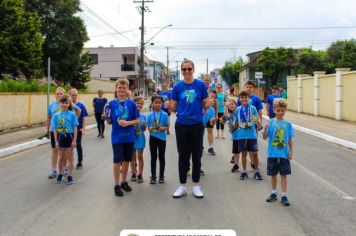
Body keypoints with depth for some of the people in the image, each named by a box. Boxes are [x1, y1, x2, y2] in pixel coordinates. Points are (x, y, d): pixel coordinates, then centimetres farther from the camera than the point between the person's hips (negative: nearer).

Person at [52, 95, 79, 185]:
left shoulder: (72, 114, -7)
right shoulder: (56, 116, 0)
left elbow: (75, 128, -6)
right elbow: (55, 129, 2)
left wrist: (74, 140, -10)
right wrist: (56, 141, -1)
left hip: (69, 137, -2)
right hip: (61, 137, 2)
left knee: (69, 157, 6)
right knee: (61, 158, 13)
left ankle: (69, 176, 14)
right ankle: (60, 174, 29)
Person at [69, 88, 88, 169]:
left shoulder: (81, 105, -3)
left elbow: (84, 117, -3)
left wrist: (83, 128, -10)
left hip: (78, 129, -2)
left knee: (78, 145, 6)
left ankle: (80, 162, 18)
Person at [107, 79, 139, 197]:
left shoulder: (132, 103, -1)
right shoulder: (112, 104, 0)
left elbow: (137, 120, 0)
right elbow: (110, 121, 5)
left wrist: (127, 123, -16)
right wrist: (106, 118, -16)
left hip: (129, 137, 1)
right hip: (117, 137, -1)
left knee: (126, 160, 12)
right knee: (117, 160, -1)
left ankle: (124, 181, 29)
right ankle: (117, 185, 11)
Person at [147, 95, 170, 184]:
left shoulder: (165, 114, -4)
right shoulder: (150, 115, 1)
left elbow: (167, 127, -1)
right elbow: (149, 127, 3)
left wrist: (163, 128, -21)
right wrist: (150, 128, -19)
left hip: (162, 137, -1)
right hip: (153, 137, 1)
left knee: (162, 157, 8)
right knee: (153, 157, 8)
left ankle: (161, 176, 18)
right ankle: (153, 176, 16)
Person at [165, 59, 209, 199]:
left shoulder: (200, 85, -2)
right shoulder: (177, 86, 2)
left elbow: (205, 104, 3)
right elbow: (174, 108, 4)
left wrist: (209, 104, -19)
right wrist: (168, 106, -17)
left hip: (197, 125, -1)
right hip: (181, 125, 1)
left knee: (196, 156, 7)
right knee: (183, 156, 9)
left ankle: (196, 186, 19)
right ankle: (182, 186, 18)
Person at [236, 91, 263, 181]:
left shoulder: (253, 108, -2)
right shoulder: (238, 109, 4)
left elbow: (257, 121, -3)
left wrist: (258, 122, -22)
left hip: (252, 134, -1)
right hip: (241, 135, 1)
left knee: (254, 153, 3)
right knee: (244, 153, 9)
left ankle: (257, 171, 17)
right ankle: (244, 172, 20)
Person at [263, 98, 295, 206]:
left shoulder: (288, 124, -1)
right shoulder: (271, 122, -4)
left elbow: (290, 139, 3)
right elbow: (265, 137, -7)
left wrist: (291, 153, 1)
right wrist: (265, 128, -25)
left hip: (284, 154, 0)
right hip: (272, 154, 0)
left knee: (284, 175, 4)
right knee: (273, 174, 13)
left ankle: (284, 195, 10)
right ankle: (273, 193, 28)